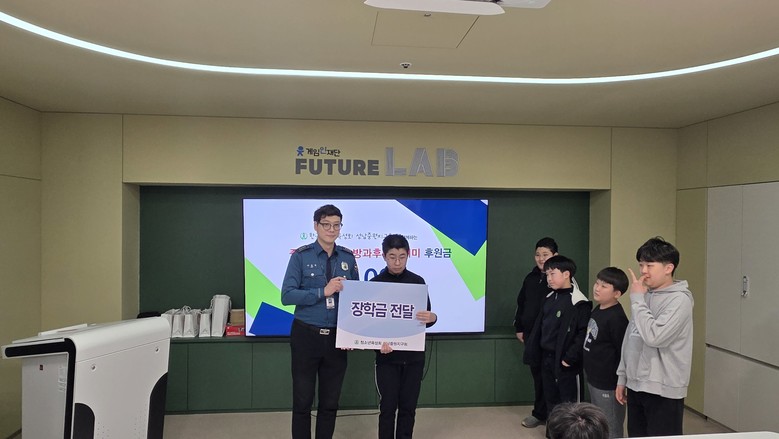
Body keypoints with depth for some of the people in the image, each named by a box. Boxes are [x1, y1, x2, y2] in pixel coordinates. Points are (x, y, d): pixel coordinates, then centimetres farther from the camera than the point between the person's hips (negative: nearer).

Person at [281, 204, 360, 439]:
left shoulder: (348, 257, 3)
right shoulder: (301, 256, -7)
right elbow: (287, 295, -15)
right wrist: (323, 291, -23)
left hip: (337, 337, 3)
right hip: (306, 335, -3)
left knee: (330, 403, 14)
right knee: (302, 401, 8)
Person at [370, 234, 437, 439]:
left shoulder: (418, 281, 2)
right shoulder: (375, 283, -4)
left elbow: (427, 318, 2)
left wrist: (432, 318, -22)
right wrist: (379, 341, -24)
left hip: (413, 356, 2)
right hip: (387, 356, -2)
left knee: (408, 407, 10)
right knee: (387, 408, 4)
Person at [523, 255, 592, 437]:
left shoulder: (579, 302, -15)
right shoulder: (549, 298, 10)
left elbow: (583, 334, -19)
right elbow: (539, 327, 13)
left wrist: (570, 358, -20)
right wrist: (532, 351, 9)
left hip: (565, 362, -8)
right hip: (546, 358, 8)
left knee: (570, 404, 4)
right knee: (551, 400, 18)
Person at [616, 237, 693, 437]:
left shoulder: (680, 300, -13)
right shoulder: (645, 295, 9)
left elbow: (653, 336, -26)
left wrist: (637, 299, -17)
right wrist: (623, 377, 15)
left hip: (663, 390, -7)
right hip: (636, 385, 7)